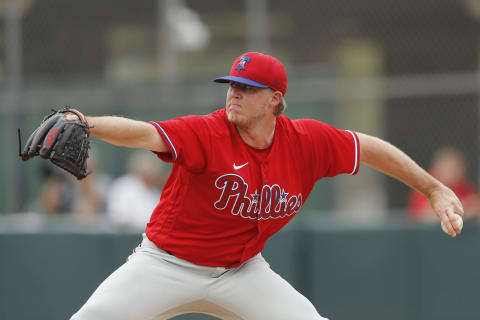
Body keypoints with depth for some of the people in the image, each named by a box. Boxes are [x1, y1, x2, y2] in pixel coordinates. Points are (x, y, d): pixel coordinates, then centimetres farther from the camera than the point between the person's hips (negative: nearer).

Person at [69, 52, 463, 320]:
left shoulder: (307, 142, -9)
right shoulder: (206, 134, -22)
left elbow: (368, 148, 5)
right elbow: (142, 133, -39)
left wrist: (434, 189, 8)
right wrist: (86, 126, -58)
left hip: (240, 271, 3)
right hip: (167, 262, -3)